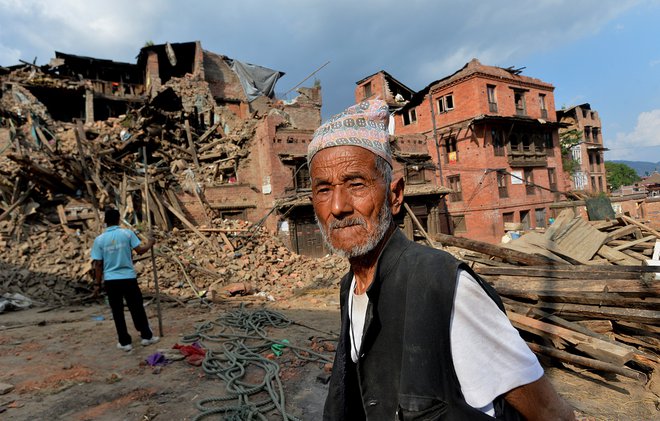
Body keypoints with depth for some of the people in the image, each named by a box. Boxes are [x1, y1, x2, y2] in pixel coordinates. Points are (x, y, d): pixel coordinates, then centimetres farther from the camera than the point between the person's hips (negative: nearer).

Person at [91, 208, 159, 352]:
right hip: (129, 278, -1)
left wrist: (98, 284, 7)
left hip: (110, 280, 1)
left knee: (117, 312, 10)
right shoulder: (127, 233, -6)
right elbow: (140, 250, -6)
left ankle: (125, 342, 15)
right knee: (137, 308, 11)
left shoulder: (99, 239, -2)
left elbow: (98, 264, -1)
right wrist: (150, 243, 13)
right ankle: (147, 336, 19)